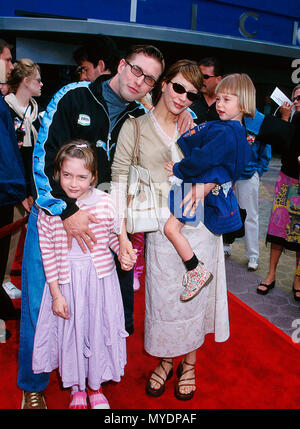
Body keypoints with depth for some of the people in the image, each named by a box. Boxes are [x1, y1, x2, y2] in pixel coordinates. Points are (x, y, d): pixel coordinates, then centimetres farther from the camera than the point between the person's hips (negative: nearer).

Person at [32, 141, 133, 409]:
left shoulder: (105, 202, -10)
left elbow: (114, 236, 6)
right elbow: (48, 253, -6)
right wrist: (56, 294, -5)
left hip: (100, 277, 1)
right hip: (66, 280, 0)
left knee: (99, 329, 14)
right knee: (71, 331, 14)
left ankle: (95, 386, 42)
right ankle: (77, 388, 42)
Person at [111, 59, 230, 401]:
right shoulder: (135, 126, 2)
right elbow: (120, 179, -3)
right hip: (161, 229, -2)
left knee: (195, 297, 11)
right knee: (162, 299, 7)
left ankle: (188, 364, 33)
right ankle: (165, 361, 33)